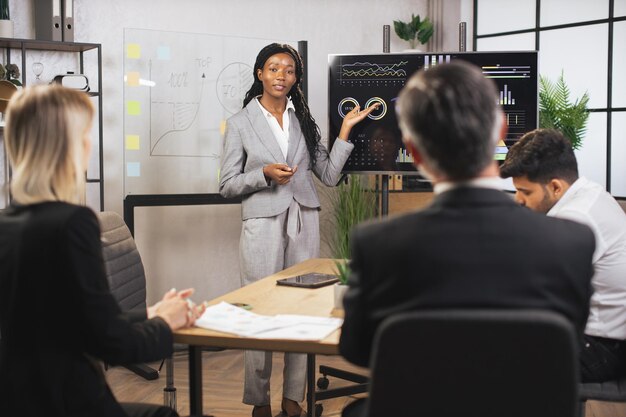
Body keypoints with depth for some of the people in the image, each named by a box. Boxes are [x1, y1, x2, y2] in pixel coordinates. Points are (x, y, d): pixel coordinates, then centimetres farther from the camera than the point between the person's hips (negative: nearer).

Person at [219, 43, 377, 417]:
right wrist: (265, 174, -13)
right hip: (263, 223, -3)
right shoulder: (241, 123, 3)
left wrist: (346, 130, 3)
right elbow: (227, 185, 2)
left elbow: (330, 175, 9)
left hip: (304, 221, 3)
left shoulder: (304, 120, 13)